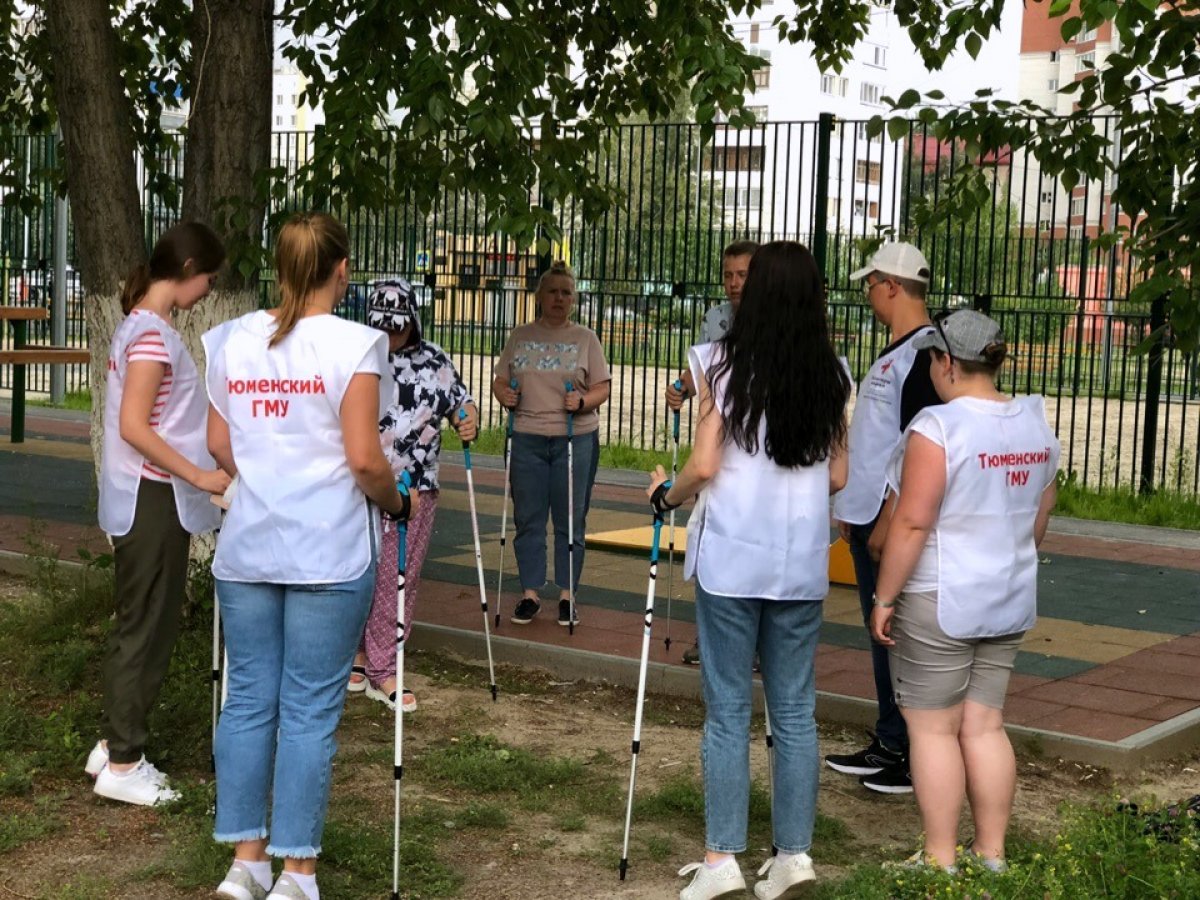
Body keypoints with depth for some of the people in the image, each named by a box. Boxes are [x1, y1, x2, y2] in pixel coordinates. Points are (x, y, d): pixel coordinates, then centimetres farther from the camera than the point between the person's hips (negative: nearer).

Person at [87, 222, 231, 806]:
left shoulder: (140, 324, 12)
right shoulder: (154, 334, -18)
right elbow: (133, 426, -23)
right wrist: (198, 476, -20)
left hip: (145, 498, 10)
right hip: (153, 501, -10)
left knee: (139, 626, 17)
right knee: (146, 630, -1)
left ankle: (113, 744, 26)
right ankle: (122, 764, 8)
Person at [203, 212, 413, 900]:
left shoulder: (233, 340, 5)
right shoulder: (354, 344, -11)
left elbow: (219, 446, 10)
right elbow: (364, 459, -14)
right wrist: (395, 502, 4)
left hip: (247, 545, 5)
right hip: (330, 551, -5)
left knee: (249, 698, 12)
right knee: (311, 708, 3)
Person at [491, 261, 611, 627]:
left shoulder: (586, 338, 5)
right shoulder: (520, 337, 10)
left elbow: (602, 388, 2)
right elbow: (499, 380, 12)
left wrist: (583, 401, -19)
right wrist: (505, 395, -10)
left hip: (575, 439, -2)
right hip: (527, 438, 2)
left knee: (571, 520, 2)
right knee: (528, 518, 6)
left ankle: (566, 595, 12)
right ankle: (529, 594, 15)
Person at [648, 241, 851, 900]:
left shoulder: (723, 364, -6)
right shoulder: (831, 377, 4)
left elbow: (704, 467, -9)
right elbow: (838, 477, 8)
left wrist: (666, 496, 11)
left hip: (732, 557, -3)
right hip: (803, 563, 3)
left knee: (727, 709, 4)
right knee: (795, 709, 11)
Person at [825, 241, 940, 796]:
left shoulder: (924, 353, -17)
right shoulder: (892, 354, 15)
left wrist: (889, 523, -22)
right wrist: (851, 510, 21)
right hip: (868, 520, 10)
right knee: (881, 632, 16)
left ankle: (915, 757, 6)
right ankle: (889, 745, 26)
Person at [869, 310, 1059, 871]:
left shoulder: (937, 428, -17)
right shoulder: (1036, 426, 6)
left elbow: (911, 523, -20)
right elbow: (1039, 520, 14)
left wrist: (884, 598, -13)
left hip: (939, 603, -7)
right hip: (1010, 602, 7)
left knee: (933, 728, 2)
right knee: (985, 725, 13)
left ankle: (940, 863, 7)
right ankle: (992, 856, 17)